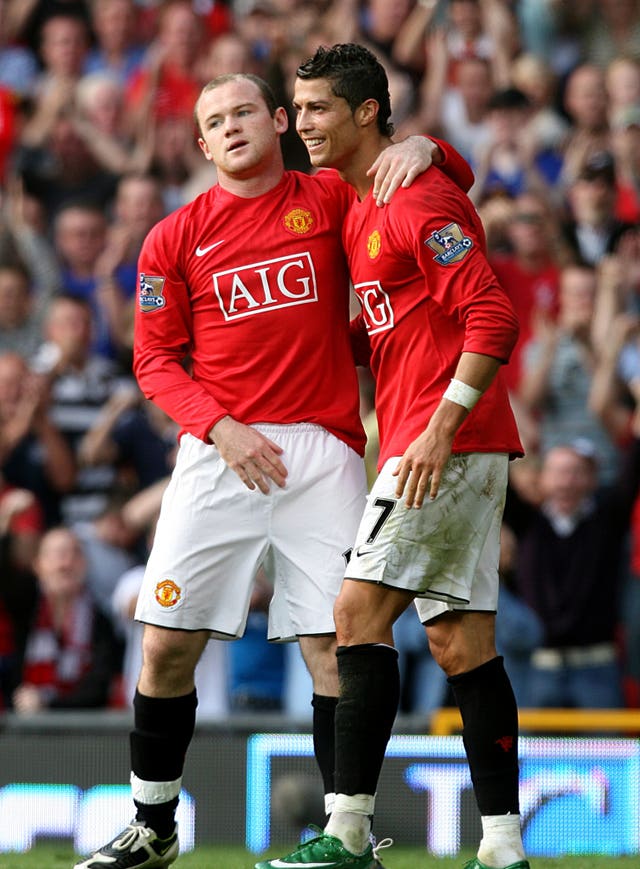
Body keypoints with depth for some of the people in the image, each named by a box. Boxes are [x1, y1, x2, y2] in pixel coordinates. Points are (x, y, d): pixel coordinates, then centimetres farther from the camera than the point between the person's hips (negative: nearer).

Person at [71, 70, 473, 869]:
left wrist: (418, 150, -11)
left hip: (322, 451, -1)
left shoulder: (331, 200, 7)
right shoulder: (176, 237, 8)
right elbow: (155, 358, 7)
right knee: (167, 645, -2)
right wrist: (219, 427, -9)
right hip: (217, 452, 1)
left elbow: (452, 181, 13)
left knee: (335, 648, -7)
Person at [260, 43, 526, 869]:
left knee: (359, 608, -12)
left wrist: (442, 426, -24)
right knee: (460, 640, 6)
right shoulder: (357, 210, 18)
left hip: (446, 442, -10)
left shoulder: (420, 198, -12)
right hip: (418, 442, 10)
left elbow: (493, 318, -19)